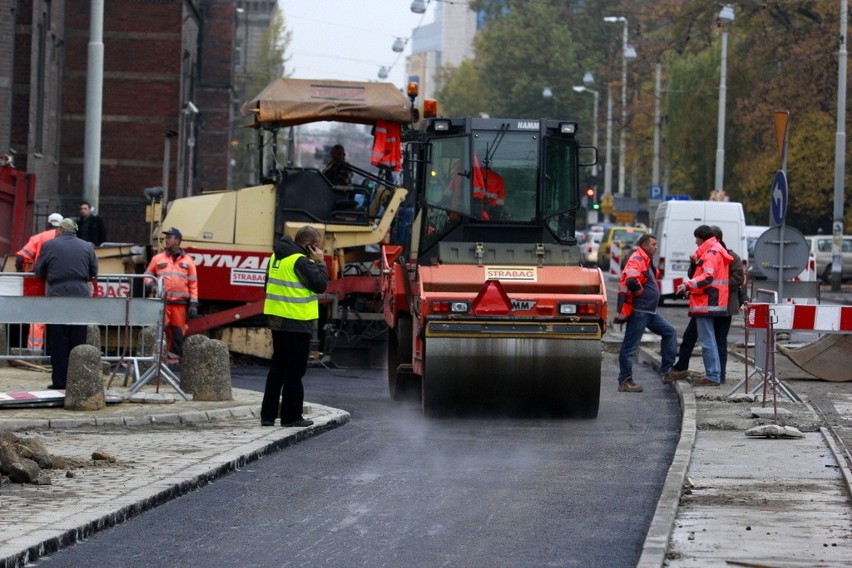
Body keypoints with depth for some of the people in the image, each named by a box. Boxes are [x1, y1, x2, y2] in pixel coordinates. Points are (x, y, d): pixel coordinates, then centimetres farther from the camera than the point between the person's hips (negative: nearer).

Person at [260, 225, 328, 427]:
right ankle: (291, 416, 2)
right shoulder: (300, 261, -17)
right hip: (297, 323, -8)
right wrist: (320, 263, -5)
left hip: (276, 319, 8)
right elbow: (320, 285, -16)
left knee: (277, 368, 14)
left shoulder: (277, 256, 11)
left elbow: (269, 285, 19)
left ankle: (268, 414, 13)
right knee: (295, 371, -1)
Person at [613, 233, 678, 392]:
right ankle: (625, 381, 0)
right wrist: (641, 292, -15)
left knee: (669, 332, 10)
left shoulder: (646, 261, 18)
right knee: (630, 346, -4)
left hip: (649, 312, 10)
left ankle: (666, 370, 11)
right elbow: (631, 281, -31)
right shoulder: (636, 260, -14)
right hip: (638, 311, -10)